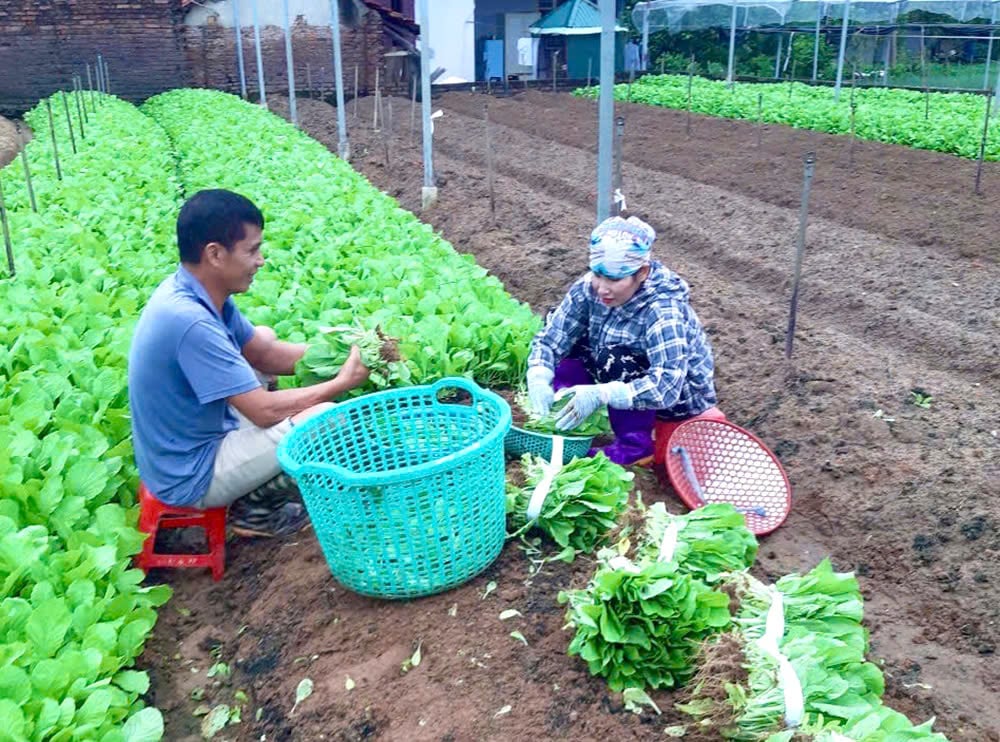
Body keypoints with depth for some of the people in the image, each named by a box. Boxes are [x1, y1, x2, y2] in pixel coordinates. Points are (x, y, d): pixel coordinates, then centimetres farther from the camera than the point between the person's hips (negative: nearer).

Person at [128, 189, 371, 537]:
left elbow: (265, 353, 8)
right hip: (190, 477, -10)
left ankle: (256, 480, 18)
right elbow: (264, 410, -26)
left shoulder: (195, 293, -3)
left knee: (265, 337, 21)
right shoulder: (190, 322, -31)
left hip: (198, 433, 10)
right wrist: (342, 383, -14)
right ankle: (255, 507, 4)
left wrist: (344, 353, -3)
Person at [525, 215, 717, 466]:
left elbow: (666, 387, -42)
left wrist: (600, 394, -52)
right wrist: (538, 378, -35)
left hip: (682, 396, -6)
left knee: (614, 360, -32)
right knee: (566, 341, -11)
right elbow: (551, 337, -14)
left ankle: (635, 447, -16)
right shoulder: (590, 288, -17)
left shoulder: (664, 311, -33)